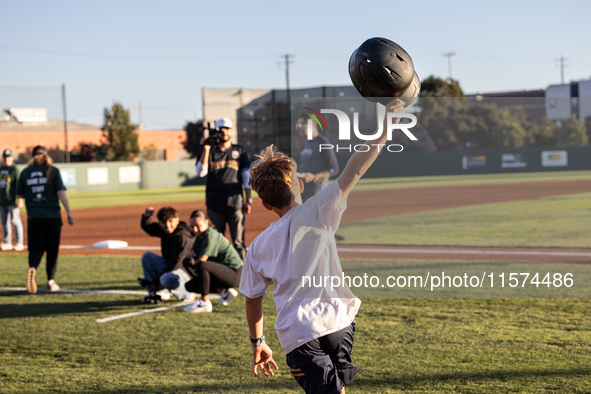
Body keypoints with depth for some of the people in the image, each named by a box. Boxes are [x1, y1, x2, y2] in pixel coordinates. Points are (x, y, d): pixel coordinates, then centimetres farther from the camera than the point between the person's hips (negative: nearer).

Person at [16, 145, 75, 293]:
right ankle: (50, 281, 14)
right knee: (52, 249, 11)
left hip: (33, 217, 1)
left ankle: (32, 268, -27)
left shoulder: (25, 172, 6)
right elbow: (61, 192, -8)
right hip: (53, 217, -1)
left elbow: (19, 195, 9)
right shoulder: (53, 171, -1)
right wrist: (69, 212, -6)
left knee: (35, 248, 4)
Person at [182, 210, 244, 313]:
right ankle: (224, 291, 17)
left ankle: (205, 302, -25)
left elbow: (202, 260, -21)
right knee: (190, 286, 10)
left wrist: (195, 268, 0)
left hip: (234, 273, -10)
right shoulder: (200, 236, 10)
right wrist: (191, 254, -6)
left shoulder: (210, 237, -19)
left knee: (201, 266, -35)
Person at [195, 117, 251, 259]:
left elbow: (247, 177, 10)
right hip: (215, 205, 0)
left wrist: (248, 200, 4)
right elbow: (200, 172, -7)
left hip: (235, 204, 0)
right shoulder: (209, 152, 8)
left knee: (238, 241, -2)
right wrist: (206, 149, -12)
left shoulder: (239, 151, 10)